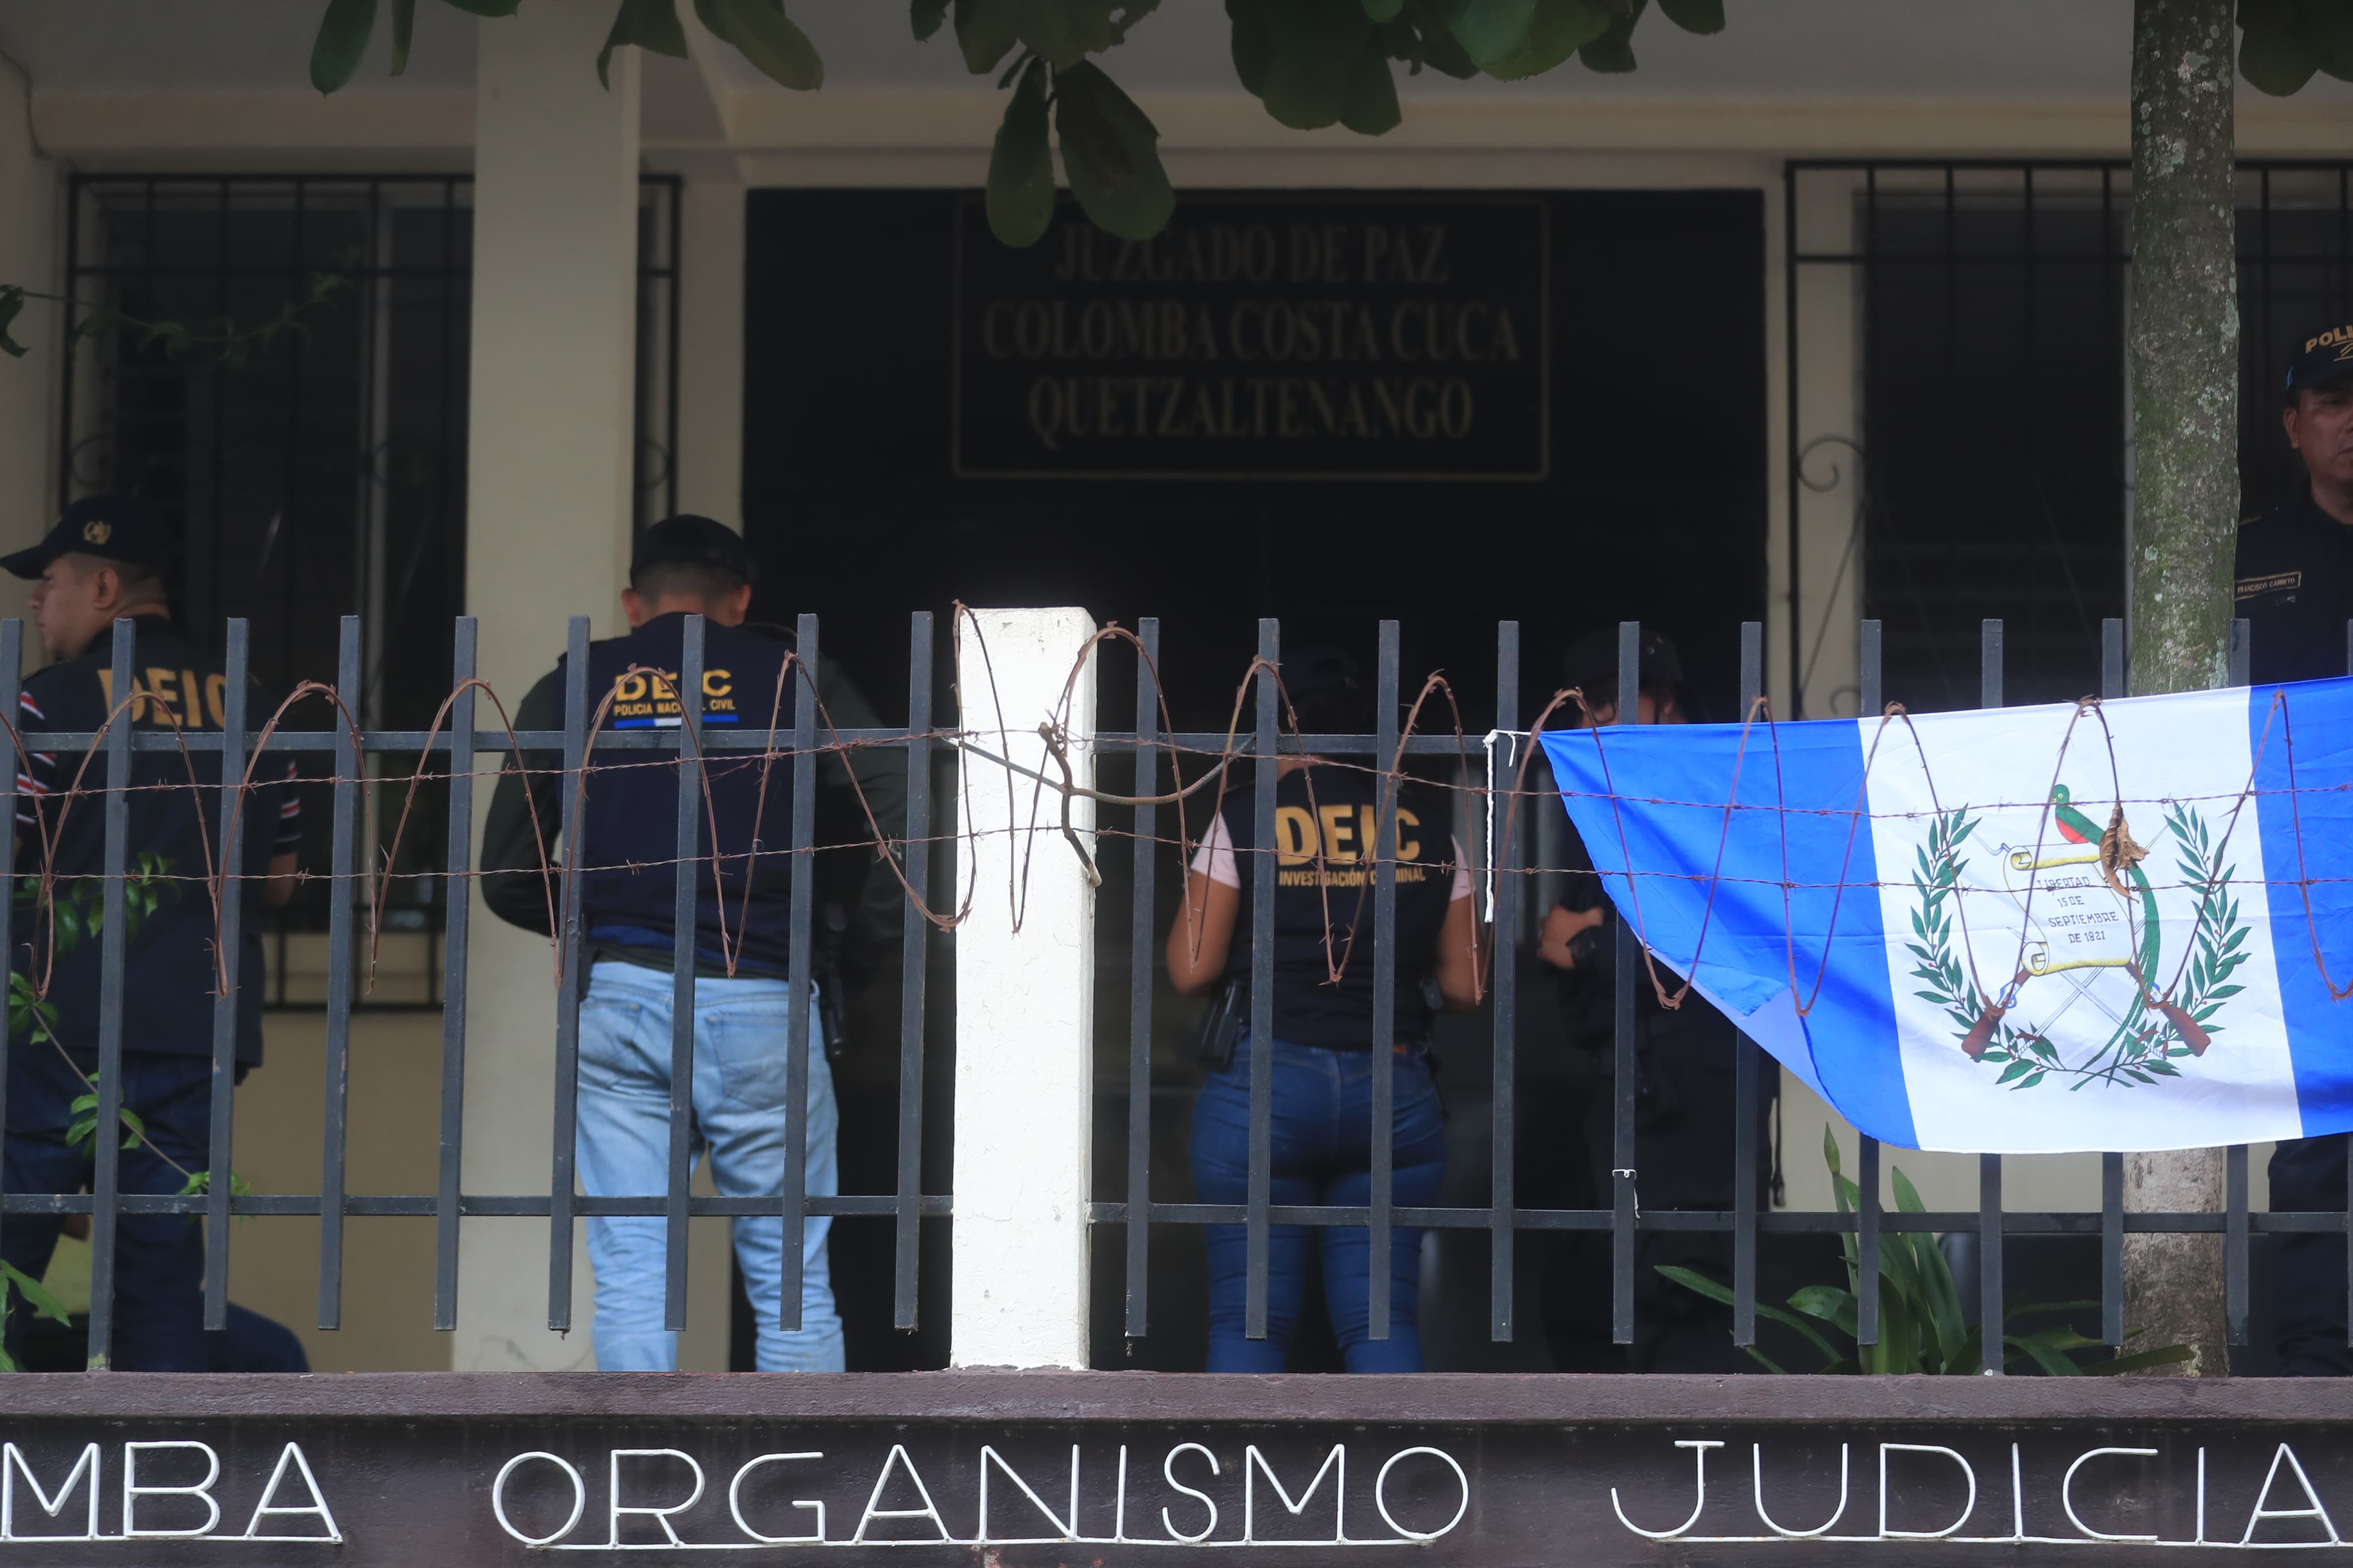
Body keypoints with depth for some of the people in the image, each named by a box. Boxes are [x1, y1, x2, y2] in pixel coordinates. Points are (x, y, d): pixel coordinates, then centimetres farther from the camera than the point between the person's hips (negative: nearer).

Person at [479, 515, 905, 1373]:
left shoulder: (571, 690, 12)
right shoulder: (787, 675, 9)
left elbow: (507, 879, 12)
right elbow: (905, 804, -2)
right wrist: (878, 914, 13)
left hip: (621, 1002, 1)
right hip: (761, 1003, -1)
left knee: (631, 1271, 2)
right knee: (792, 1276, 7)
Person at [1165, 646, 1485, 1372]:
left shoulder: (1245, 819, -1)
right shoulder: (1427, 826, 7)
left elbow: (1191, 970, -3)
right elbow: (1462, 986, 7)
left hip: (1263, 1088, -2)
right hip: (1396, 1089, 2)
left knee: (1248, 1318, 1)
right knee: (1382, 1318, 4)